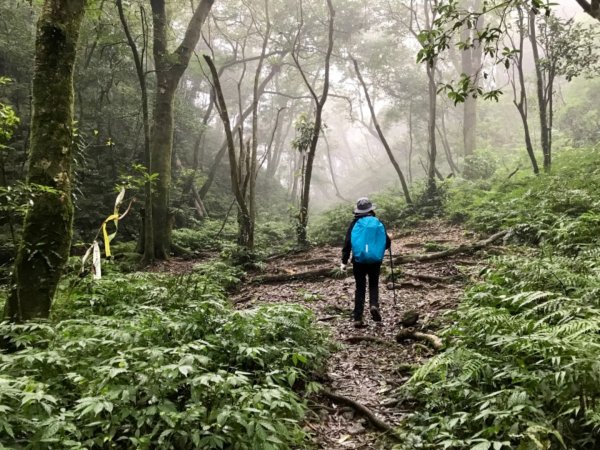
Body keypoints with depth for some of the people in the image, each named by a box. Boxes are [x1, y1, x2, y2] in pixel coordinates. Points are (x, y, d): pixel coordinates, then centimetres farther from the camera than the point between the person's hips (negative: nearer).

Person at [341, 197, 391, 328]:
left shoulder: (354, 224, -3)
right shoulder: (378, 223, -1)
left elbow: (347, 243, -7)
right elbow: (387, 243, 1)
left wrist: (344, 261, -4)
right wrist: (380, 250, 24)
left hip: (358, 261, 0)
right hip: (375, 261, 0)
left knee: (360, 288, 8)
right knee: (373, 285, 17)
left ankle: (358, 318, 3)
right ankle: (374, 305, -12)